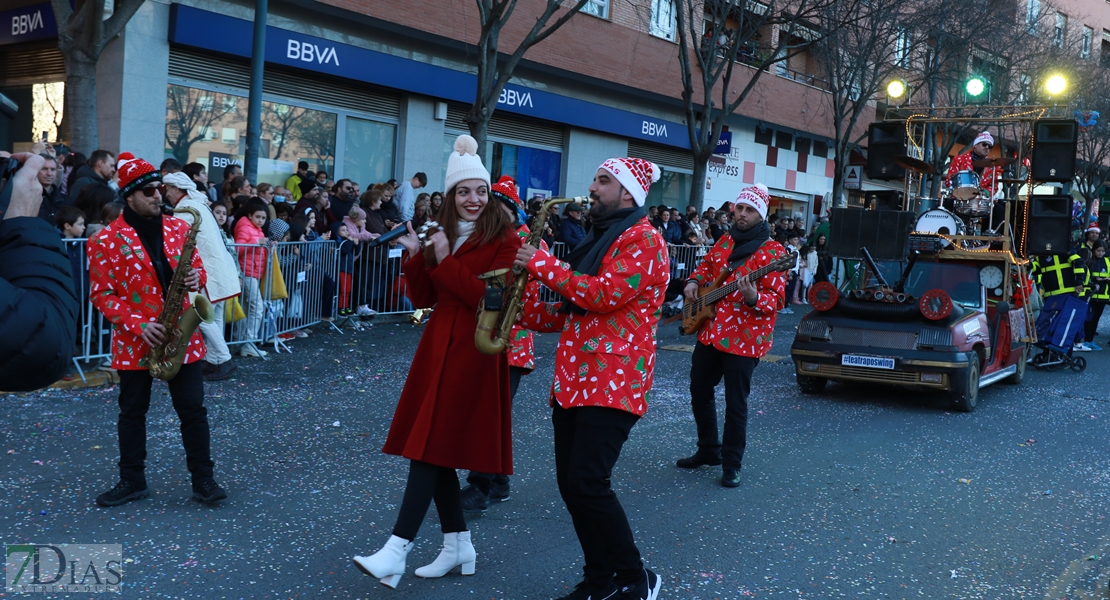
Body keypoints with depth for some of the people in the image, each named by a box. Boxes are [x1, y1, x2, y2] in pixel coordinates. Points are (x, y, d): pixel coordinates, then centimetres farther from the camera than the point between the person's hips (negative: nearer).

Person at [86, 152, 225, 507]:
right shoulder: (107, 240, -8)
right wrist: (138, 325, -19)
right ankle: (132, 481, 25)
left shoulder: (178, 228, 4)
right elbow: (101, 294, -9)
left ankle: (203, 479, 13)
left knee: (193, 410, 4)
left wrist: (197, 277, -14)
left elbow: (198, 268, 12)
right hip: (133, 341, -2)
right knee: (132, 412, 12)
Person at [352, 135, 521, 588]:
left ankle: (398, 549, -10)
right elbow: (422, 299, 10)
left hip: (474, 351, -7)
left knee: (431, 444, -11)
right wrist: (416, 257, -6)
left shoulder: (504, 241, -6)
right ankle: (458, 544, 20)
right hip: (438, 346, 7)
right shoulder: (443, 236, 13)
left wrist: (445, 261, -16)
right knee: (433, 445, 8)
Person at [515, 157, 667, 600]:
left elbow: (602, 295, -21)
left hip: (613, 382, -9)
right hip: (572, 379, 9)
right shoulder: (598, 238, 21)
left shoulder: (643, 239, -8)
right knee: (570, 484, 7)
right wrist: (522, 312, 8)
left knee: (588, 484, -13)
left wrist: (542, 264, -14)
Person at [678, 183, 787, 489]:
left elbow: (777, 299, -15)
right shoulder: (725, 241, 9)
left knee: (736, 403, -1)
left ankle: (731, 464, 14)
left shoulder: (771, 251, -11)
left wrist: (754, 298, -35)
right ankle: (708, 449, 33)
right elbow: (707, 264, 26)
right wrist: (694, 281, 6)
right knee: (699, 392, 15)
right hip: (710, 331, 7)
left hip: (743, 339, -7)